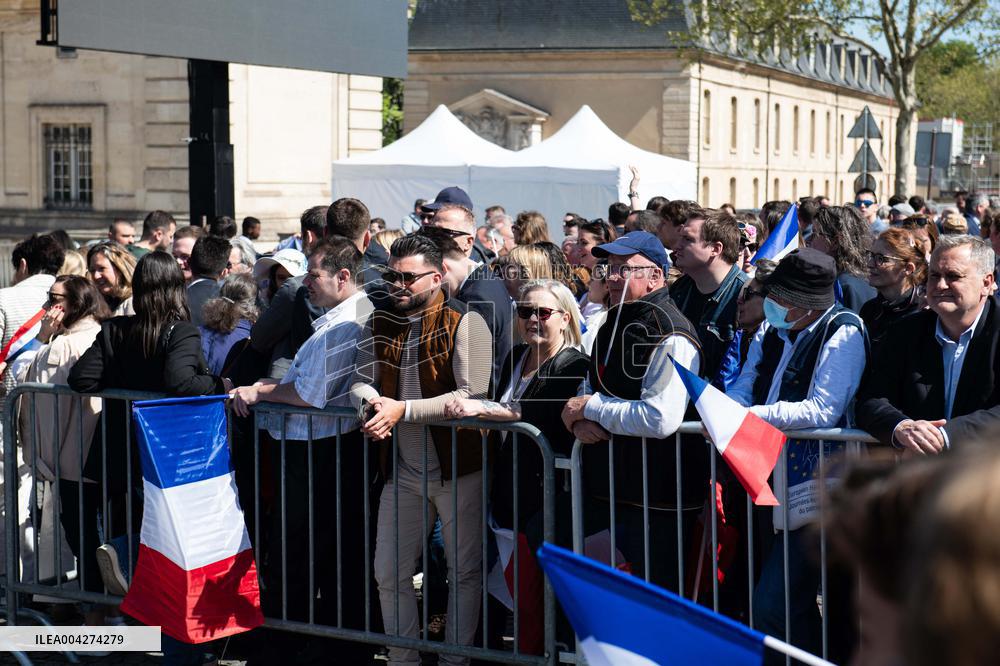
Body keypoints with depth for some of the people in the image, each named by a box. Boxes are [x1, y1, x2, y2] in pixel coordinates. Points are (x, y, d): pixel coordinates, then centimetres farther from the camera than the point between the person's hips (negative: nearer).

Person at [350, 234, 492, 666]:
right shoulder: (379, 325, 7)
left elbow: (472, 396, -21)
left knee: (463, 571, 6)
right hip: (402, 471, 5)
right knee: (389, 573, 10)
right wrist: (372, 401, -22)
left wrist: (403, 409, -26)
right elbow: (360, 382, 3)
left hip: (456, 468, -5)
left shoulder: (464, 323, -11)